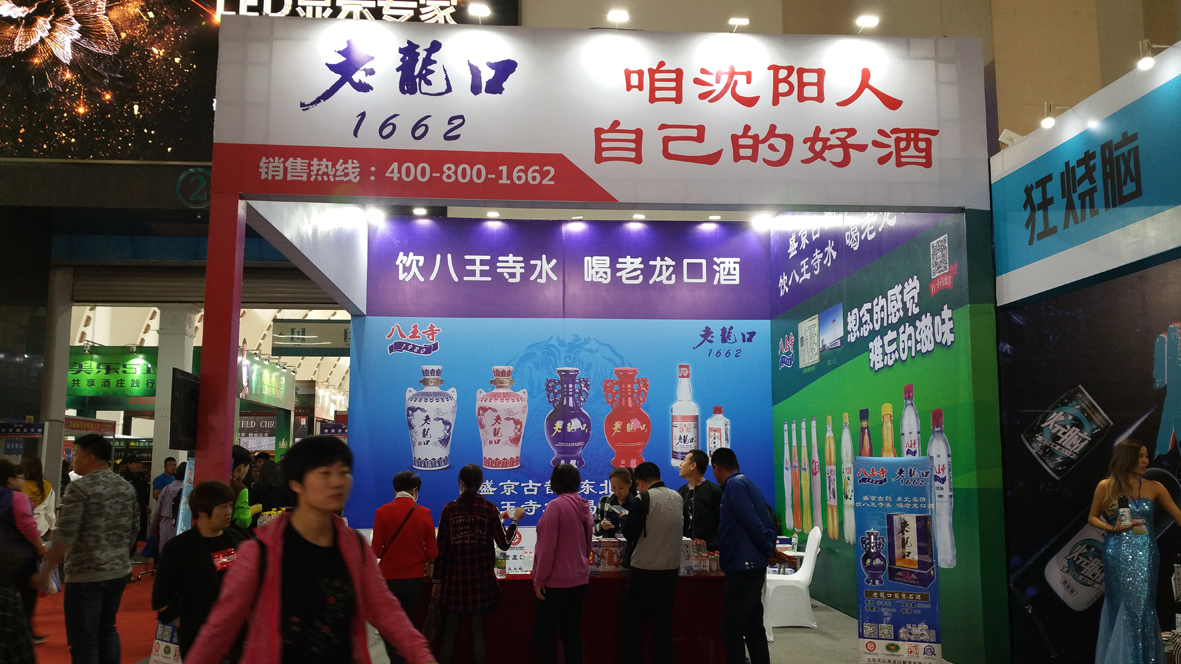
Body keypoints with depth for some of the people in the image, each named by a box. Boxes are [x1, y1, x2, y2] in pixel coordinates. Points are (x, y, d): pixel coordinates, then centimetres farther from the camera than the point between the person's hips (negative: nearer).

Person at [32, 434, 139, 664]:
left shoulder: (81, 487, -13)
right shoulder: (127, 487, 7)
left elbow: (65, 535, -16)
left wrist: (46, 570, -7)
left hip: (86, 575, -7)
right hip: (119, 572, 7)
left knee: (83, 641, 1)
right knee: (107, 631, 21)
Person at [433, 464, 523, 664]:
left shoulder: (449, 509, -2)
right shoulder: (490, 509, -3)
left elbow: (441, 548, -1)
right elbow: (504, 543, 1)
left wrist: (437, 580, 5)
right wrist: (515, 520, 16)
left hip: (453, 576, 0)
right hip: (481, 577, 0)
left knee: (449, 632, 8)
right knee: (478, 631, 6)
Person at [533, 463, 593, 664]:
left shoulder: (556, 505, -15)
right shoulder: (584, 507, 7)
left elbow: (547, 546, -17)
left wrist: (539, 579, -11)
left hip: (557, 580, -8)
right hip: (579, 578, 8)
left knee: (542, 635, -1)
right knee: (572, 633, 13)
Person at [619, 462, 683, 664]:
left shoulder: (643, 498, -13)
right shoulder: (677, 497, 6)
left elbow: (629, 534, -10)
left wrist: (627, 519, 10)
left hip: (645, 571, -6)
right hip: (671, 569, 6)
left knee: (632, 623, 6)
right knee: (663, 622, 12)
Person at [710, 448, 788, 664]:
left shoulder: (734, 485, -12)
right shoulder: (746, 483, 18)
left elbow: (752, 522, -18)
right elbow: (766, 523, 16)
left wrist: (769, 551, -8)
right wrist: (769, 550, 4)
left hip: (742, 566, -10)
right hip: (751, 565, 10)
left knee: (732, 629, -5)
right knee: (753, 628, 13)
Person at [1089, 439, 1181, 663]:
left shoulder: (1154, 487, 2)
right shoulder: (1106, 486, -3)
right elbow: (1092, 517, 6)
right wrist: (1113, 528, -12)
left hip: (1145, 554, 2)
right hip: (1118, 553, -2)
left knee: (1142, 605, 3)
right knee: (1121, 605, 3)